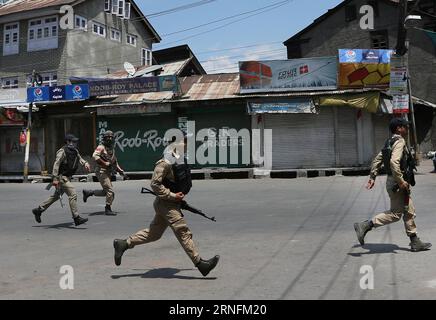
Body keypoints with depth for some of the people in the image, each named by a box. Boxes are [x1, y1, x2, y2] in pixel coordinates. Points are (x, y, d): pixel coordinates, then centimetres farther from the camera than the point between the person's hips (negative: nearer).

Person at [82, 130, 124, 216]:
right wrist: (105, 163, -24)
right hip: (102, 172, -9)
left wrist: (120, 170, 13)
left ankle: (88, 192, 25)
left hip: (108, 173, 9)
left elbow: (115, 162, 26)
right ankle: (108, 209, 0)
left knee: (106, 192, 12)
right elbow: (95, 156, -24)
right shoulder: (101, 147, -7)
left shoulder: (112, 149, 18)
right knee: (110, 191, -11)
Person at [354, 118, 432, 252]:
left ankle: (415, 242, 21)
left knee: (409, 211, 15)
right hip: (397, 183, -10)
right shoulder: (399, 141, -16)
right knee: (395, 213, -4)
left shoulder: (389, 142, 14)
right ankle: (365, 226, -6)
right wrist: (401, 181, -25)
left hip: (394, 182, 10)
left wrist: (372, 177, 13)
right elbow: (394, 162, -29)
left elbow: (377, 160, 14)